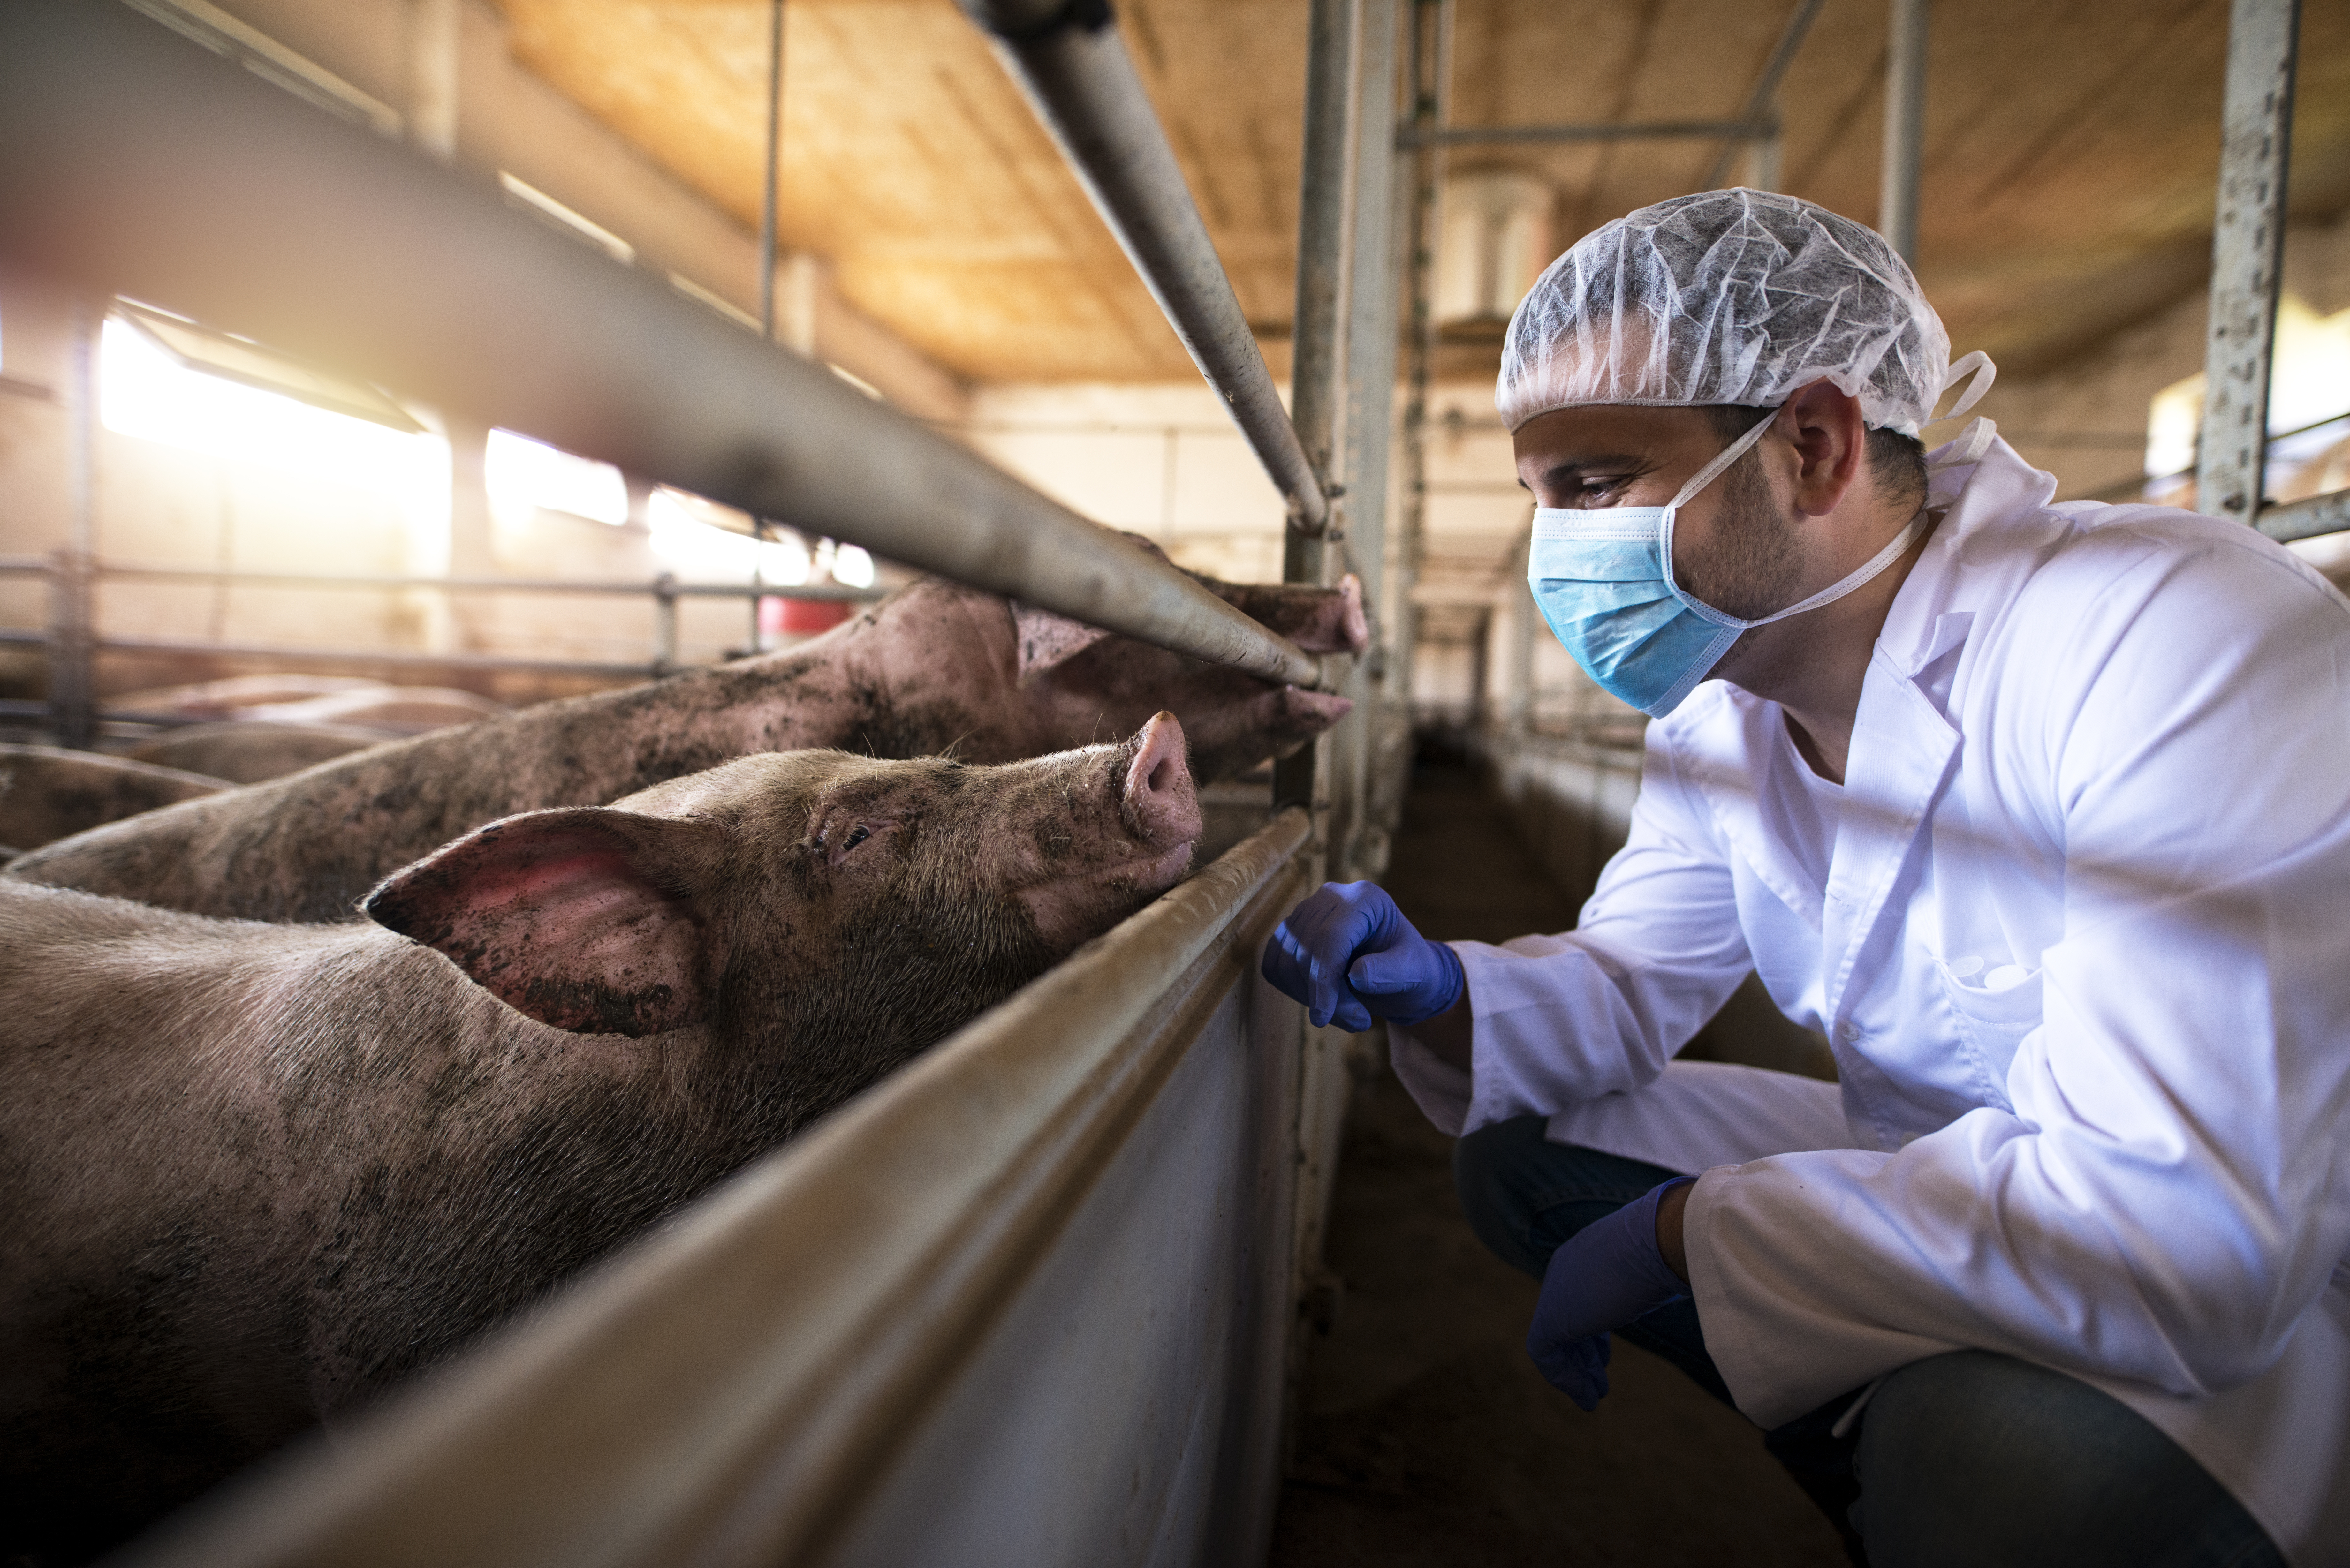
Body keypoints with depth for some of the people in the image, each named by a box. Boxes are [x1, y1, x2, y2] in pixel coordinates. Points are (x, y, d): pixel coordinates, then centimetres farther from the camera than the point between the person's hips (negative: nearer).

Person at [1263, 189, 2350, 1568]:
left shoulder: (2177, 644, -30)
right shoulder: (1720, 704, -4)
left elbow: (2181, 1230, -36)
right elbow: (1628, 982, 5)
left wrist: (1679, 1230, -25)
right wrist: (1440, 998, -18)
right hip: (1937, 1178, 7)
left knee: (2002, 1456, -36)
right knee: (1524, 1153, 2)